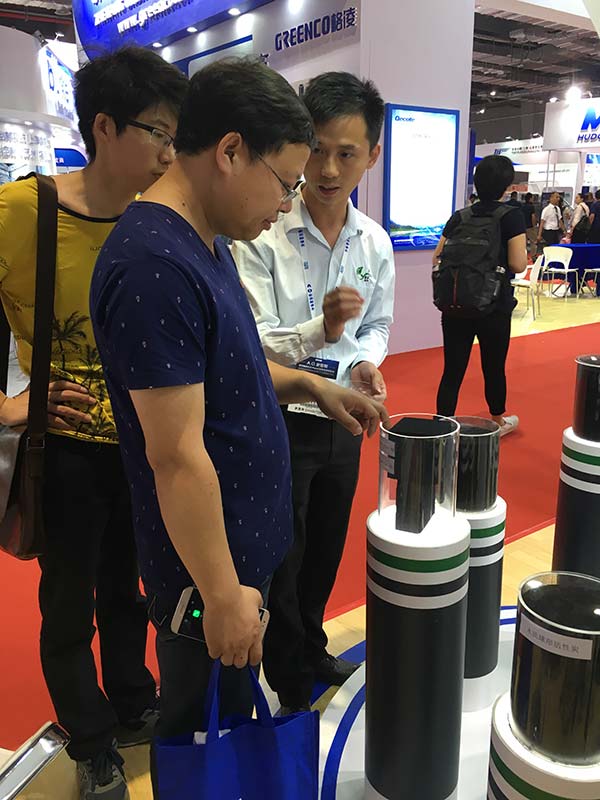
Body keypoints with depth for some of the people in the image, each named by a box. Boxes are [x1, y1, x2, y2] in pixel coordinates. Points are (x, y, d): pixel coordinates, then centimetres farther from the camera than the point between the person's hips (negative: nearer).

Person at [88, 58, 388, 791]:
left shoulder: (206, 242, 4)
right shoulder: (156, 264, -26)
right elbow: (177, 456, -26)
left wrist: (309, 386, 4)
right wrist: (223, 595, -19)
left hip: (241, 539, 9)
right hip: (208, 562, -9)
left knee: (235, 714, 28)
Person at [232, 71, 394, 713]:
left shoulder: (375, 243, 0)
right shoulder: (262, 234, -18)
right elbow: (252, 343, -22)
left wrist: (365, 362, -10)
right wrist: (321, 329, -38)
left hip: (343, 420, 5)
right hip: (280, 421, -5)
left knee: (325, 551, 22)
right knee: (281, 561, 11)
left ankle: (310, 650, 49)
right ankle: (289, 684, 36)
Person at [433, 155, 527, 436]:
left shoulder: (459, 217, 5)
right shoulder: (512, 217, -6)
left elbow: (437, 260, 6)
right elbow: (518, 264, -12)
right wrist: (523, 249, 8)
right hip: (494, 307, -3)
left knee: (453, 370, 3)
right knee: (494, 368, 16)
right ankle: (499, 421, 37)